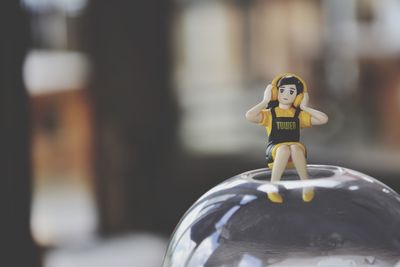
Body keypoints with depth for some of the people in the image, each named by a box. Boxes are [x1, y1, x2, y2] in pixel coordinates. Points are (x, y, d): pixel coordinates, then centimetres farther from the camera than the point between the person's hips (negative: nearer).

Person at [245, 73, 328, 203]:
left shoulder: (299, 115, 14)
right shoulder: (270, 114, 8)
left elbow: (324, 119, 3)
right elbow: (249, 116, -13)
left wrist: (305, 107, 7)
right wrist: (265, 101, -2)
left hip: (296, 149, 1)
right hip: (275, 149, -1)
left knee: (295, 147, -38)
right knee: (284, 149, -40)